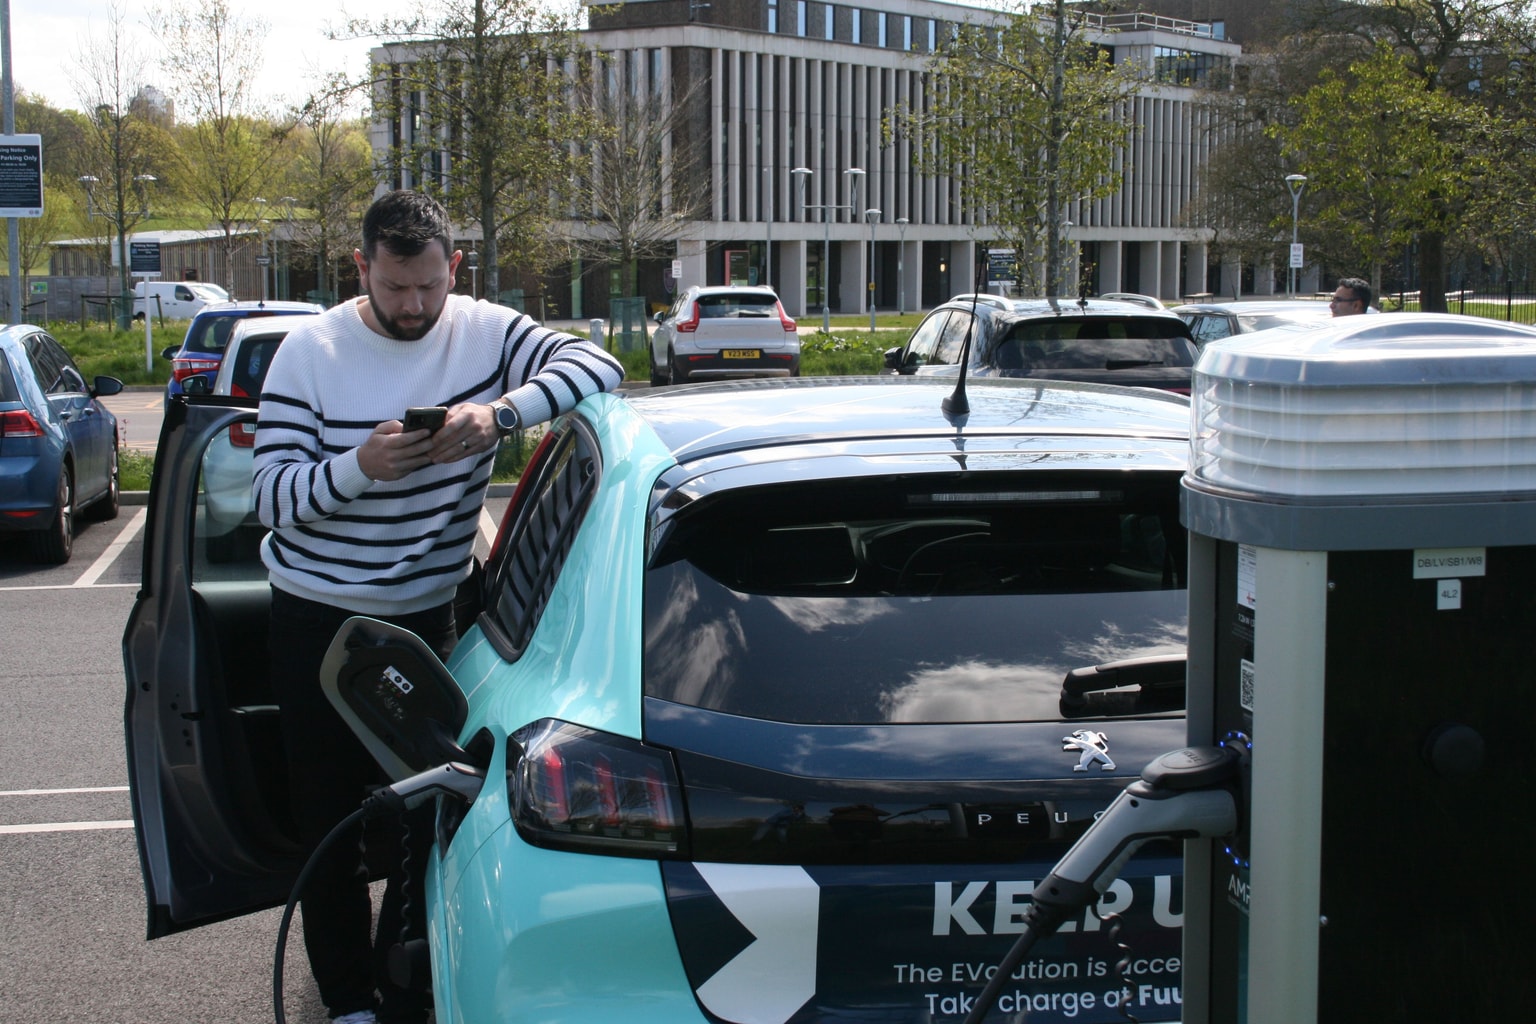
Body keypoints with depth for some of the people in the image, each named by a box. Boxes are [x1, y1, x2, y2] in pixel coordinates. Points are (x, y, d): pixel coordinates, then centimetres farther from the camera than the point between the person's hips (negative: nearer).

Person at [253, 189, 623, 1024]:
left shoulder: (486, 333, -5)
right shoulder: (311, 351, -8)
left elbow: (598, 367, -18)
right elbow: (271, 496, -11)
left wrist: (501, 409, -33)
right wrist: (358, 467, -29)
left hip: (426, 613, 1)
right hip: (316, 617, -1)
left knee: (426, 808, 2)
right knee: (327, 816, 6)